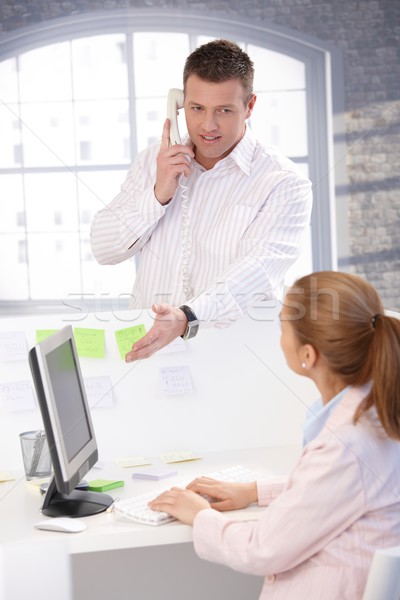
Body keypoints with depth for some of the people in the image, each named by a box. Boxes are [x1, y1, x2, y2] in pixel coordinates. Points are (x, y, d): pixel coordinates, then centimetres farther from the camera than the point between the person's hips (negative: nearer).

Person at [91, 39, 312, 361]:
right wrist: (158, 196, -8)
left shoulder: (284, 183, -4)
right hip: (146, 339, 3)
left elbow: (257, 269, -19)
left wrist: (189, 317, -35)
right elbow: (103, 249, 7)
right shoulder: (153, 162, 11)